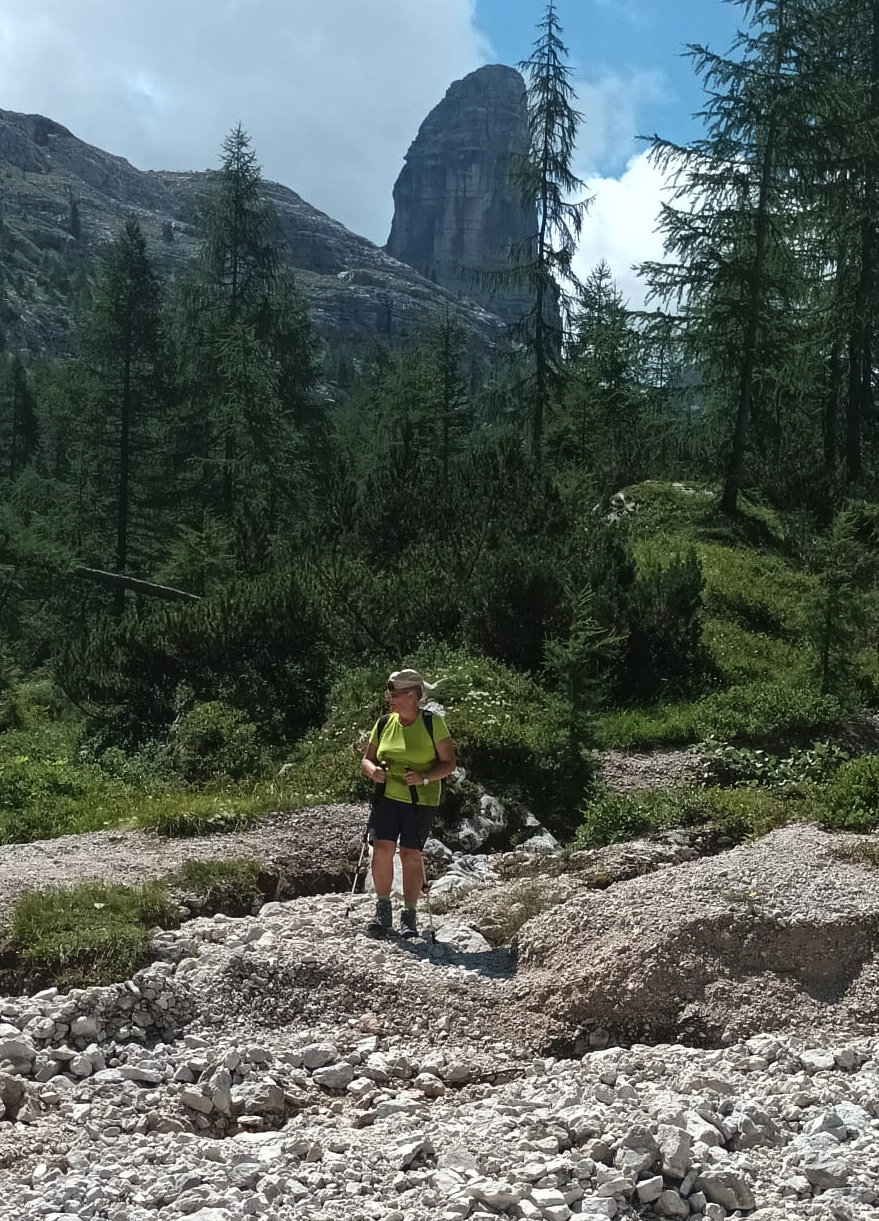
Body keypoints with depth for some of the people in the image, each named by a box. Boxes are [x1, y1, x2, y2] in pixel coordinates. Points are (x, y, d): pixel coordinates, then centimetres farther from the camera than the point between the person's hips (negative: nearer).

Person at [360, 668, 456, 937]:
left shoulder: (432, 723, -6)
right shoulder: (384, 724, 6)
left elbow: (448, 763, -4)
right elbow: (367, 759, 14)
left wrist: (423, 778, -20)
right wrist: (372, 770, -10)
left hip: (421, 800, -3)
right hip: (387, 796, 3)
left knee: (411, 855, -1)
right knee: (382, 848, -9)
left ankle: (409, 915, 13)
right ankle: (382, 910, 7)